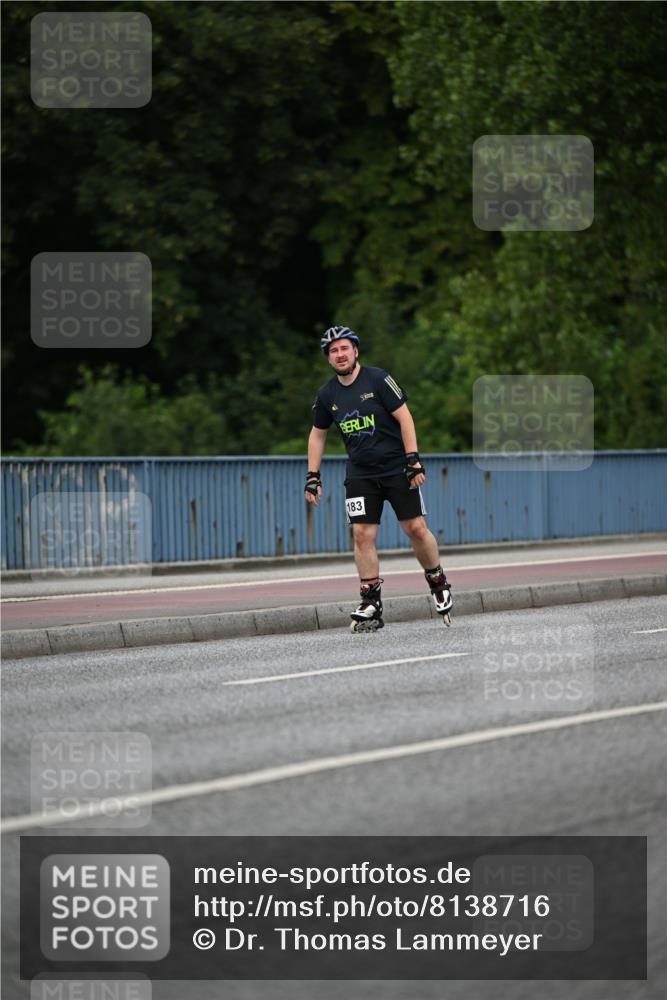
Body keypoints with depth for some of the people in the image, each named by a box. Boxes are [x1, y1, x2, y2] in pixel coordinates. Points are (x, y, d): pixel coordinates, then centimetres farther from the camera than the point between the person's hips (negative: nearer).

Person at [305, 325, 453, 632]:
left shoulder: (378, 379, -9)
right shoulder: (327, 394, 4)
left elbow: (404, 417, -9)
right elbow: (318, 434, 16)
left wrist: (413, 459, -15)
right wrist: (312, 475, 10)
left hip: (397, 469, -3)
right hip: (360, 475, 3)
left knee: (416, 528, -5)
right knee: (362, 534, -8)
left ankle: (438, 583, 17)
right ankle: (371, 604, -5)